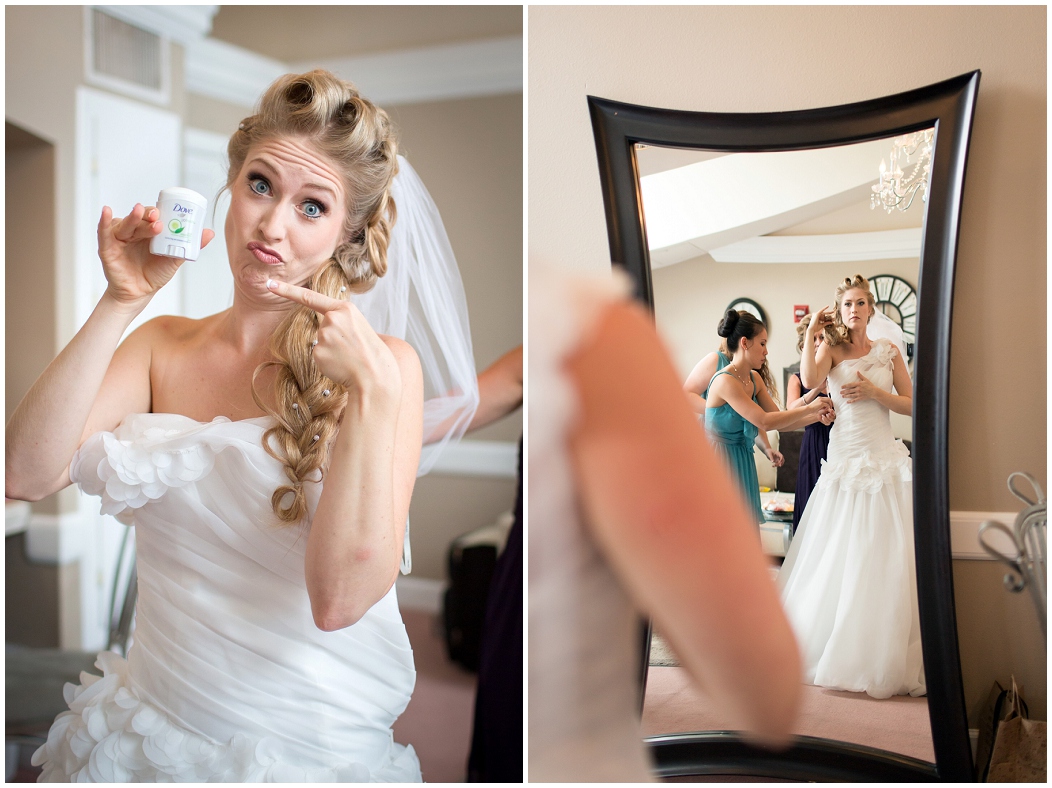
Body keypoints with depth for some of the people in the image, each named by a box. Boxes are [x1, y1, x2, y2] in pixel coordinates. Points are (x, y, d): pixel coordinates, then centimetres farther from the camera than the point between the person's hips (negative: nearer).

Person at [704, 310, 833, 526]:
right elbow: (764, 422, -23)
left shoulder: (754, 379, 8)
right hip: (721, 460, -8)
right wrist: (808, 408, -15)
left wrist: (817, 416, -5)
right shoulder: (725, 380, -19)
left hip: (743, 462, 8)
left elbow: (779, 422, 8)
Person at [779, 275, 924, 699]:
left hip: (885, 462, 0)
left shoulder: (887, 350, 7)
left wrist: (874, 392, -9)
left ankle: (885, 657, 10)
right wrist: (812, 329, -11)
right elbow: (809, 379, -18)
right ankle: (836, 649, 19)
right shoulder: (831, 349, 4)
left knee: (887, 560, -1)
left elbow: (912, 403, 6)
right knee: (838, 558, 4)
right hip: (844, 461, 0)